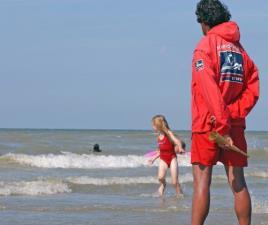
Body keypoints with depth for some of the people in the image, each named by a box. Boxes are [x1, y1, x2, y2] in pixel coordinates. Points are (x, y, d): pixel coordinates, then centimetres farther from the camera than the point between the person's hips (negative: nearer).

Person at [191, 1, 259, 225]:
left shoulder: (206, 45, -6)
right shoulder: (239, 49, 13)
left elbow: (209, 89, -17)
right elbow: (252, 90, 5)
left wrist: (222, 125, -20)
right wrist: (232, 114, -2)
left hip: (207, 123, -5)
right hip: (236, 125, 5)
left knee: (201, 182, -7)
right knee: (238, 182, 6)